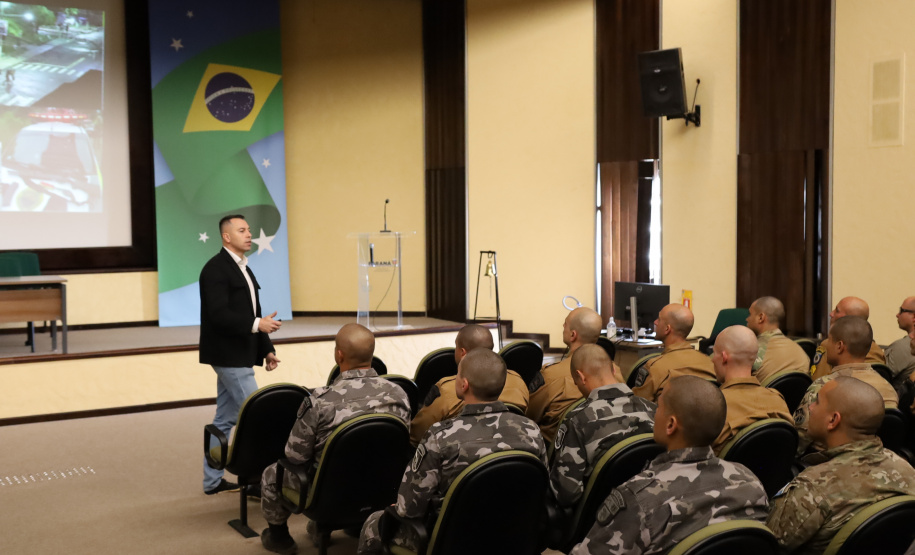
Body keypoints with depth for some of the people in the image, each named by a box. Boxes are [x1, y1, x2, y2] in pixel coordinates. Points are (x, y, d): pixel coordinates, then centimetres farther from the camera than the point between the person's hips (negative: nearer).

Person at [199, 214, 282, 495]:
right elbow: (218, 314, -23)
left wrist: (266, 349, 14)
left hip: (237, 356, 9)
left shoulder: (242, 268, 16)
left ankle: (213, 480, 21)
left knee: (225, 420, 13)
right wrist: (256, 324, -25)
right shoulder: (215, 269, -13)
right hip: (228, 355, -9)